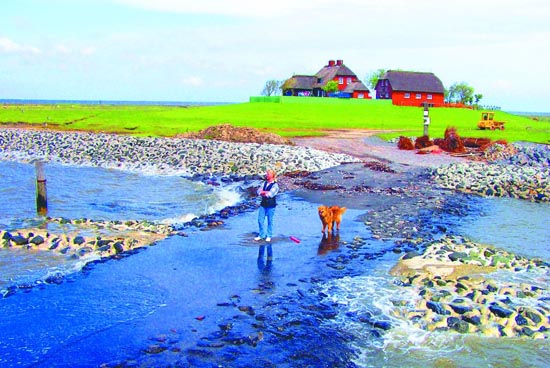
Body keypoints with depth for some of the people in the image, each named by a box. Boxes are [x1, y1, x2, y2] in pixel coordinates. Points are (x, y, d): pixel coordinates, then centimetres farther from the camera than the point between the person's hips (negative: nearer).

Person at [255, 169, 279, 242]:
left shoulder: (275, 185, -9)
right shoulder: (264, 183, 10)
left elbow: (270, 194, -20)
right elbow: (259, 191, 2)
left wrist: (262, 193, -8)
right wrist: (266, 192, -14)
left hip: (271, 205, -6)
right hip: (263, 204, 6)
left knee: (270, 221, 6)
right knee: (260, 220, 8)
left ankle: (269, 236, 18)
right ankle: (261, 235, 23)